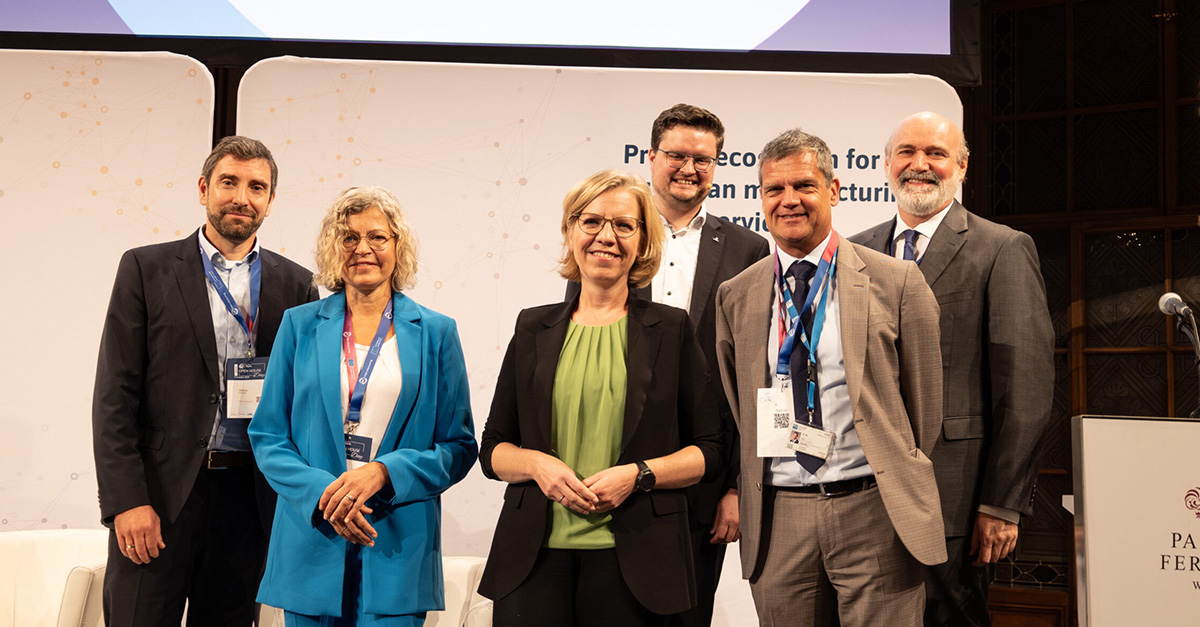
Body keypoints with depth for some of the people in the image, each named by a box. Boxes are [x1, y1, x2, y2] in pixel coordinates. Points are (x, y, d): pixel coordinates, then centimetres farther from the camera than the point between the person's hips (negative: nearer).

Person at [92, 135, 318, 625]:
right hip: (159, 493, -2)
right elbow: (115, 395, -2)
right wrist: (127, 501, -10)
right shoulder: (147, 269, 3)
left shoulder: (295, 285, 9)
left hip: (246, 495, 2)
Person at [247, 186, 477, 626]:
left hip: (397, 551, -1)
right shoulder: (300, 326, 7)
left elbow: (459, 446, 3)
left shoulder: (435, 333, 4)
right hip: (312, 545, 1)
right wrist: (322, 492, -12)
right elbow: (267, 436, 5)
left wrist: (383, 473, -13)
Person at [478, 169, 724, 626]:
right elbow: (493, 449, 12)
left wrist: (638, 474, -12)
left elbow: (710, 452, 4)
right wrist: (537, 463, -9)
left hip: (630, 559, -1)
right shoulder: (534, 329, 10)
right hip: (534, 554, 2)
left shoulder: (671, 330, 5)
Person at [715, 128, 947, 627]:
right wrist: (741, 494, 10)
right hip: (777, 521, 2)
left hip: (872, 514, -2)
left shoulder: (895, 282, 1)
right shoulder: (735, 297, 9)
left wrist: (906, 489, 9)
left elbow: (925, 401, 5)